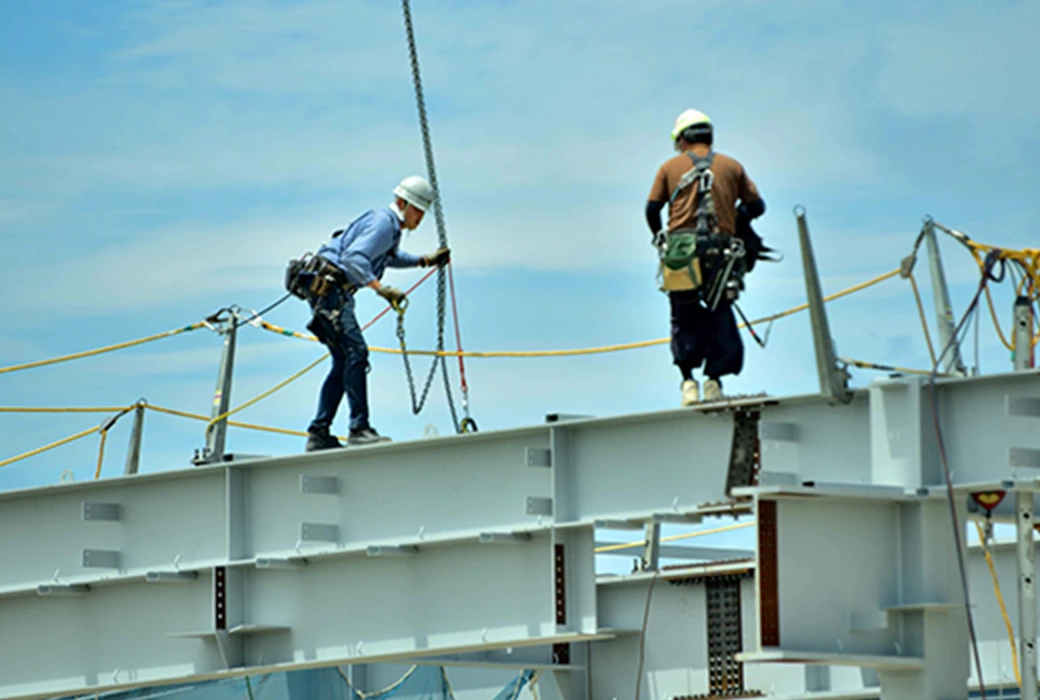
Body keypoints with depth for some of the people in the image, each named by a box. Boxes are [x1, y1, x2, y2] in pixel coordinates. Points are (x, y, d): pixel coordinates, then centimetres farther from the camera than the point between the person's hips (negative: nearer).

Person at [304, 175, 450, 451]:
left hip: (337, 292, 11)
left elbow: (389, 256, 39)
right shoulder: (381, 223, -15)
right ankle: (359, 428, -22)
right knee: (355, 351, -18)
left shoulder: (390, 226, 17)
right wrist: (380, 288, -34)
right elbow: (354, 258, -28)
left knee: (343, 362, 9)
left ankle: (318, 434, 9)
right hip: (328, 288, -11)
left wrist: (424, 261, 33)